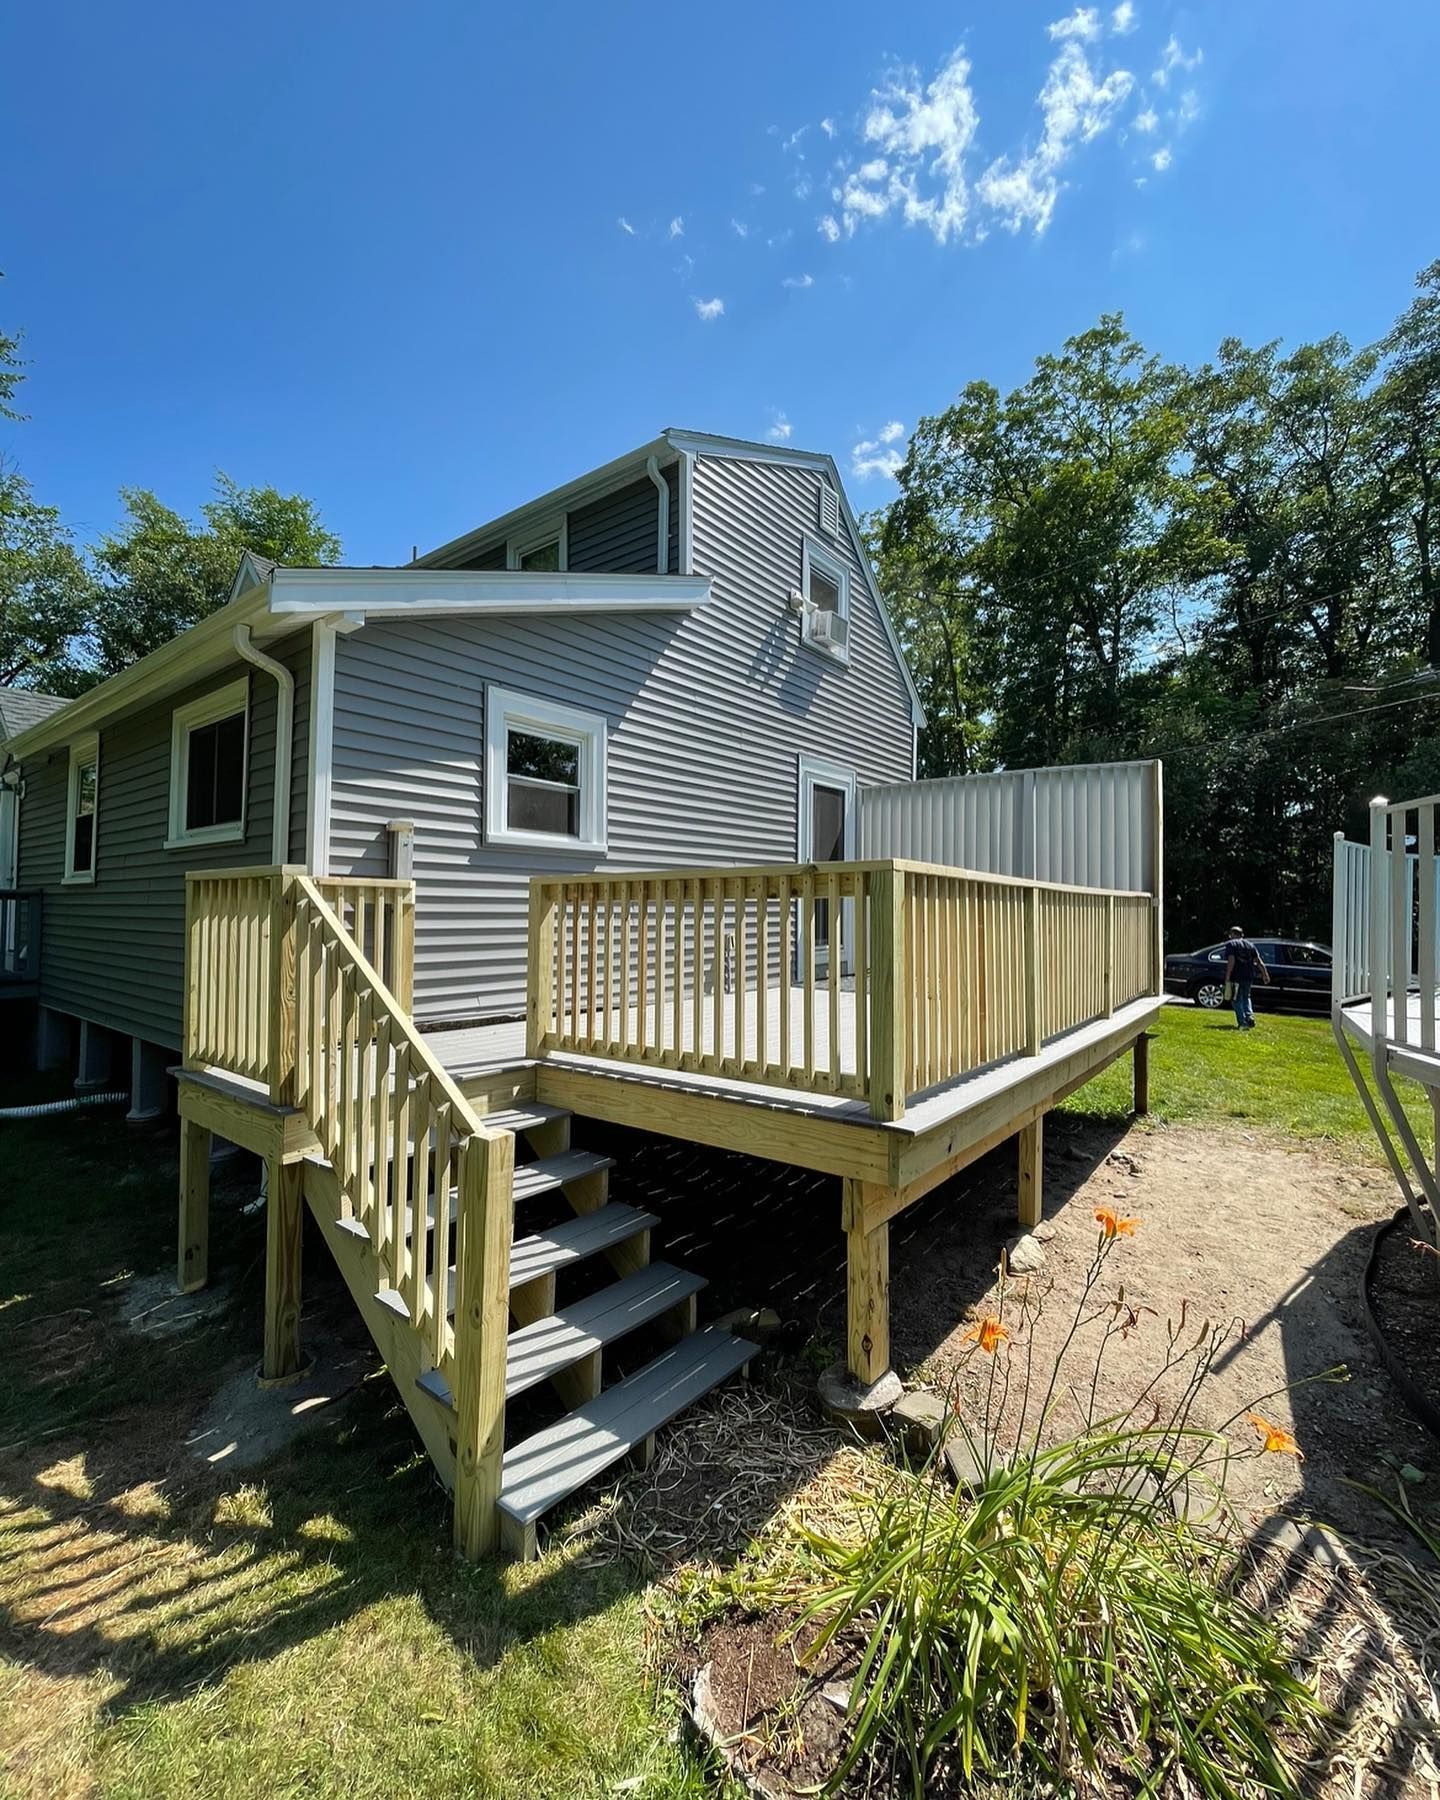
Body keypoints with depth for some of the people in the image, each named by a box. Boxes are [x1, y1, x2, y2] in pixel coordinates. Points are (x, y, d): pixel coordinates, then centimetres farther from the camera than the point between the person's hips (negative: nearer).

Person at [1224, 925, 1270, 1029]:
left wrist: (1227, 977, -18)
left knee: (1237, 1000, 3)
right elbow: (1259, 961, 9)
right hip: (1249, 976, 6)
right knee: (1246, 997, 23)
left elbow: (1231, 961, -17)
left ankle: (1242, 1023, -2)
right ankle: (1250, 1016, 5)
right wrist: (1265, 975, 12)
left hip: (1236, 977, -6)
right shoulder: (1250, 945, 14)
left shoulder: (1231, 944, -6)